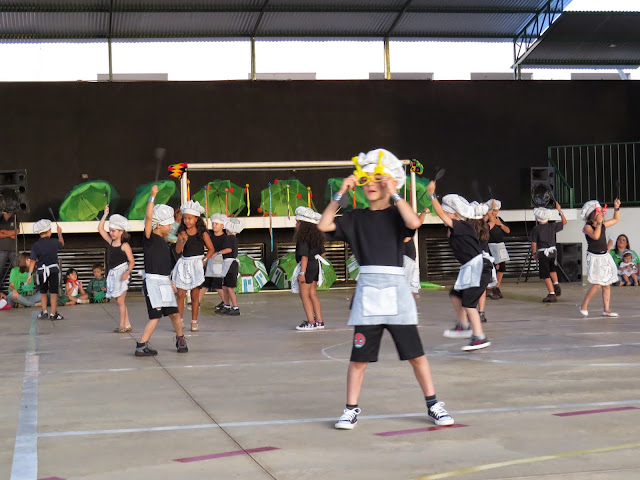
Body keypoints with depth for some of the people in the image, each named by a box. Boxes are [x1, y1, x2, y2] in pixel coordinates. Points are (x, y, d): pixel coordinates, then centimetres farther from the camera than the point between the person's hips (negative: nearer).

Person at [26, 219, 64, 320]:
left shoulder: (35, 245, -5)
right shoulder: (54, 242, -3)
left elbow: (32, 261, -8)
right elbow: (62, 243, 21)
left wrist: (30, 274, -6)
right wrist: (60, 233, 35)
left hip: (41, 271, 1)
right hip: (54, 270, -1)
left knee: (43, 293, 17)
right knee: (53, 293, 4)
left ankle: (44, 311, 13)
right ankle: (53, 313, 4)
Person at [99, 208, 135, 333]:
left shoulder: (125, 245, -9)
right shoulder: (111, 242, 10)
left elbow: (132, 261, -11)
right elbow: (100, 229, 11)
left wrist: (127, 272, -26)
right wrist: (105, 215, 5)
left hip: (121, 272, -8)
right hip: (113, 273, 8)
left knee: (120, 300, -6)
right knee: (119, 301, 9)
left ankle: (122, 325, 0)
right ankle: (127, 324, 14)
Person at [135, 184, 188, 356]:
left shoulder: (164, 243, 16)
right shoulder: (150, 238, -8)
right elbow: (149, 217, -23)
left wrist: (170, 282, 24)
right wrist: (152, 196, -25)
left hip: (164, 282, 8)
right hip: (153, 282, -8)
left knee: (174, 313, 13)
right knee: (156, 315, -11)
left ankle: (180, 339, 34)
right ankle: (141, 346, -9)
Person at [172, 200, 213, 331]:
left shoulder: (202, 233, -2)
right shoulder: (182, 233, 3)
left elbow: (211, 249, 3)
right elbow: (178, 250, -6)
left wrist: (204, 260, -9)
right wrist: (183, 240, -22)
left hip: (197, 264, -2)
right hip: (184, 264, 2)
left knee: (195, 295, 2)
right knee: (181, 294, -3)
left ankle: (194, 322, 10)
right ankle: (179, 321, 5)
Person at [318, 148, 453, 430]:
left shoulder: (397, 214, 3)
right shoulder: (356, 218, 10)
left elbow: (414, 222, -19)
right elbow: (324, 225, 1)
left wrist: (394, 194, -15)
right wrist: (340, 194, -3)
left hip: (395, 289, -2)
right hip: (367, 290, 2)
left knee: (415, 353, 4)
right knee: (359, 356, 3)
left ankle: (433, 405, 16)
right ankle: (351, 409, 14)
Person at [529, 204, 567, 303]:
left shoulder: (536, 229, -9)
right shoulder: (553, 226, 0)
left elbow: (534, 243, -8)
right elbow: (564, 222, 14)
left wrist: (534, 253, 7)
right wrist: (560, 211, 18)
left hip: (543, 253, -4)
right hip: (553, 251, 4)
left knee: (545, 274, 1)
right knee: (552, 268, 30)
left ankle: (552, 294, -2)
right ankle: (556, 284, 11)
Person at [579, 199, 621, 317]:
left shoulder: (603, 225, 9)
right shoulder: (588, 227, -12)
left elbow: (616, 219, 25)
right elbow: (595, 236, -30)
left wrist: (616, 208, 13)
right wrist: (599, 222, -25)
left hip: (605, 256, 7)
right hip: (594, 257, -7)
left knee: (607, 285, 5)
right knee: (597, 284, -13)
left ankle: (606, 309, 11)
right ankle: (584, 305, 3)